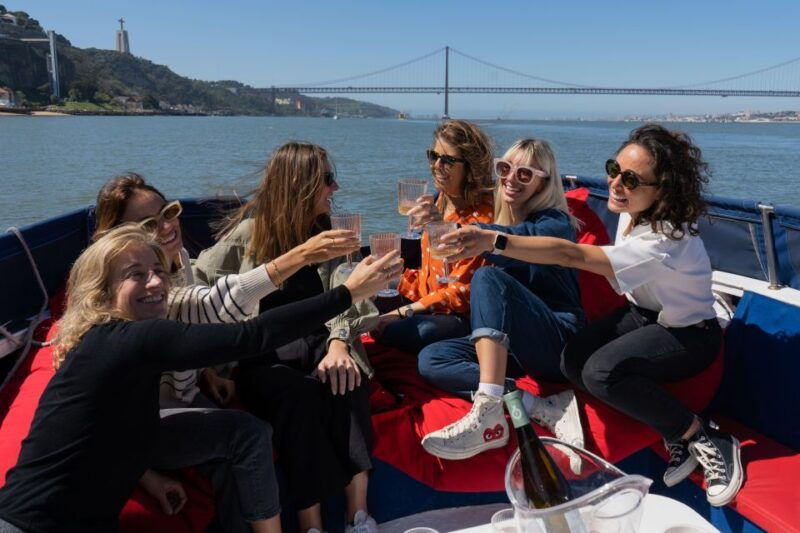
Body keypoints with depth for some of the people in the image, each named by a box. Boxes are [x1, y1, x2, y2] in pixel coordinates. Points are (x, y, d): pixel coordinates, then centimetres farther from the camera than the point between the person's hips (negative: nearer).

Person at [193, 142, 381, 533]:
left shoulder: (323, 232, 13)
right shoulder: (247, 232, 2)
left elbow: (341, 291, -4)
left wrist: (338, 343, -24)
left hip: (315, 341, 3)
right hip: (262, 353, -3)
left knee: (343, 376, -31)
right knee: (298, 393, -34)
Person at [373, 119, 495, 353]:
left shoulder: (483, 215, -15)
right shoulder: (437, 202, 9)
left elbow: (463, 291, -17)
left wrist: (405, 312, -18)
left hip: (461, 316, -6)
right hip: (423, 302, 7)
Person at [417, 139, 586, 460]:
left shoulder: (555, 222, -6)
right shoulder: (500, 223, 16)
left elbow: (519, 242, -26)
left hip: (560, 341, -6)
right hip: (513, 346, 7)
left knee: (488, 277, -28)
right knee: (430, 359, -13)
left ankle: (488, 414, -40)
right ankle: (544, 407, -25)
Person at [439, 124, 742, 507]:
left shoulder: (666, 242, -35)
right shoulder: (632, 210, -8)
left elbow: (571, 254, -44)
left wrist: (492, 241, -50)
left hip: (689, 333, -8)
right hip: (643, 312, 8)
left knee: (601, 373, -33)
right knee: (573, 361, -19)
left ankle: (707, 442, -12)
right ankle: (675, 436, -6)